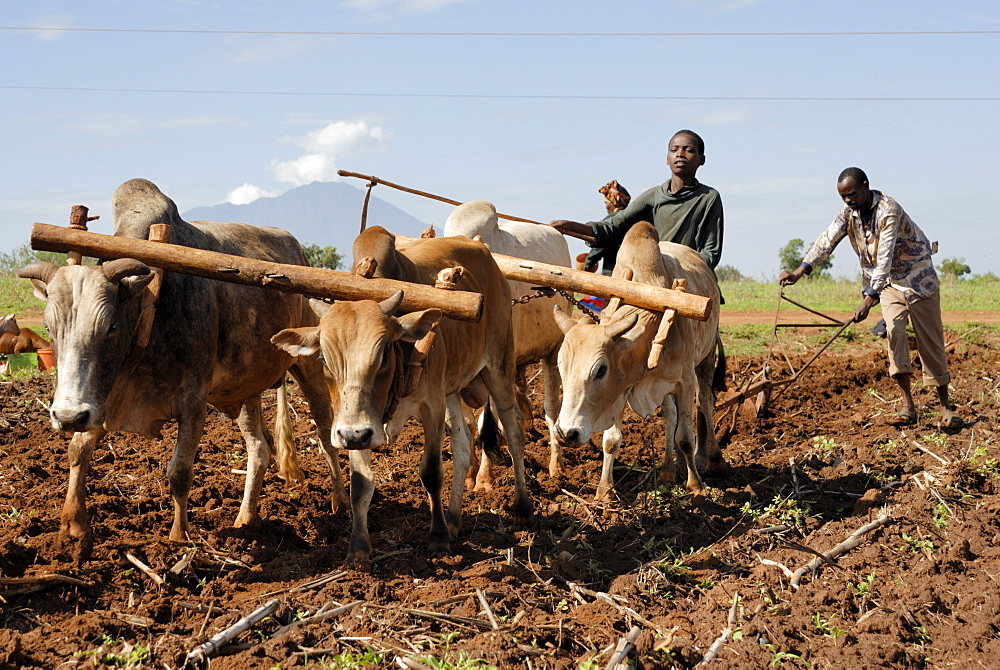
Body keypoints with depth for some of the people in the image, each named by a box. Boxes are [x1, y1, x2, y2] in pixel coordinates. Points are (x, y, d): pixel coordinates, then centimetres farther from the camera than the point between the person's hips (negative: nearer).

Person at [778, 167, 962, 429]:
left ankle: (945, 407, 5)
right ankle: (907, 405, -16)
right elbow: (828, 240, -13)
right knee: (894, 330, -15)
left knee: (930, 340, -3)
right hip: (888, 282, 5)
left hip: (918, 277, -5)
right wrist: (800, 270, -26)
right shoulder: (849, 211, -5)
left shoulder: (889, 211, -28)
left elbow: (884, 259, -33)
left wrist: (869, 299, -39)